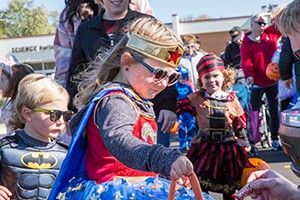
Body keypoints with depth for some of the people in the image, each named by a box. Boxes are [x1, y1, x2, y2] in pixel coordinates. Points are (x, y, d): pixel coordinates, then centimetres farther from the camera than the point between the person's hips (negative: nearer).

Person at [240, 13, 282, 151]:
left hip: (273, 81, 4)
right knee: (254, 112, 0)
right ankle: (251, 141, 6)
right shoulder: (246, 44, -8)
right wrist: (249, 75, -36)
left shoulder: (271, 34, 3)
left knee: (274, 111, 10)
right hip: (257, 83, -4)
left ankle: (275, 139, 19)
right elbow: (245, 62, -19)